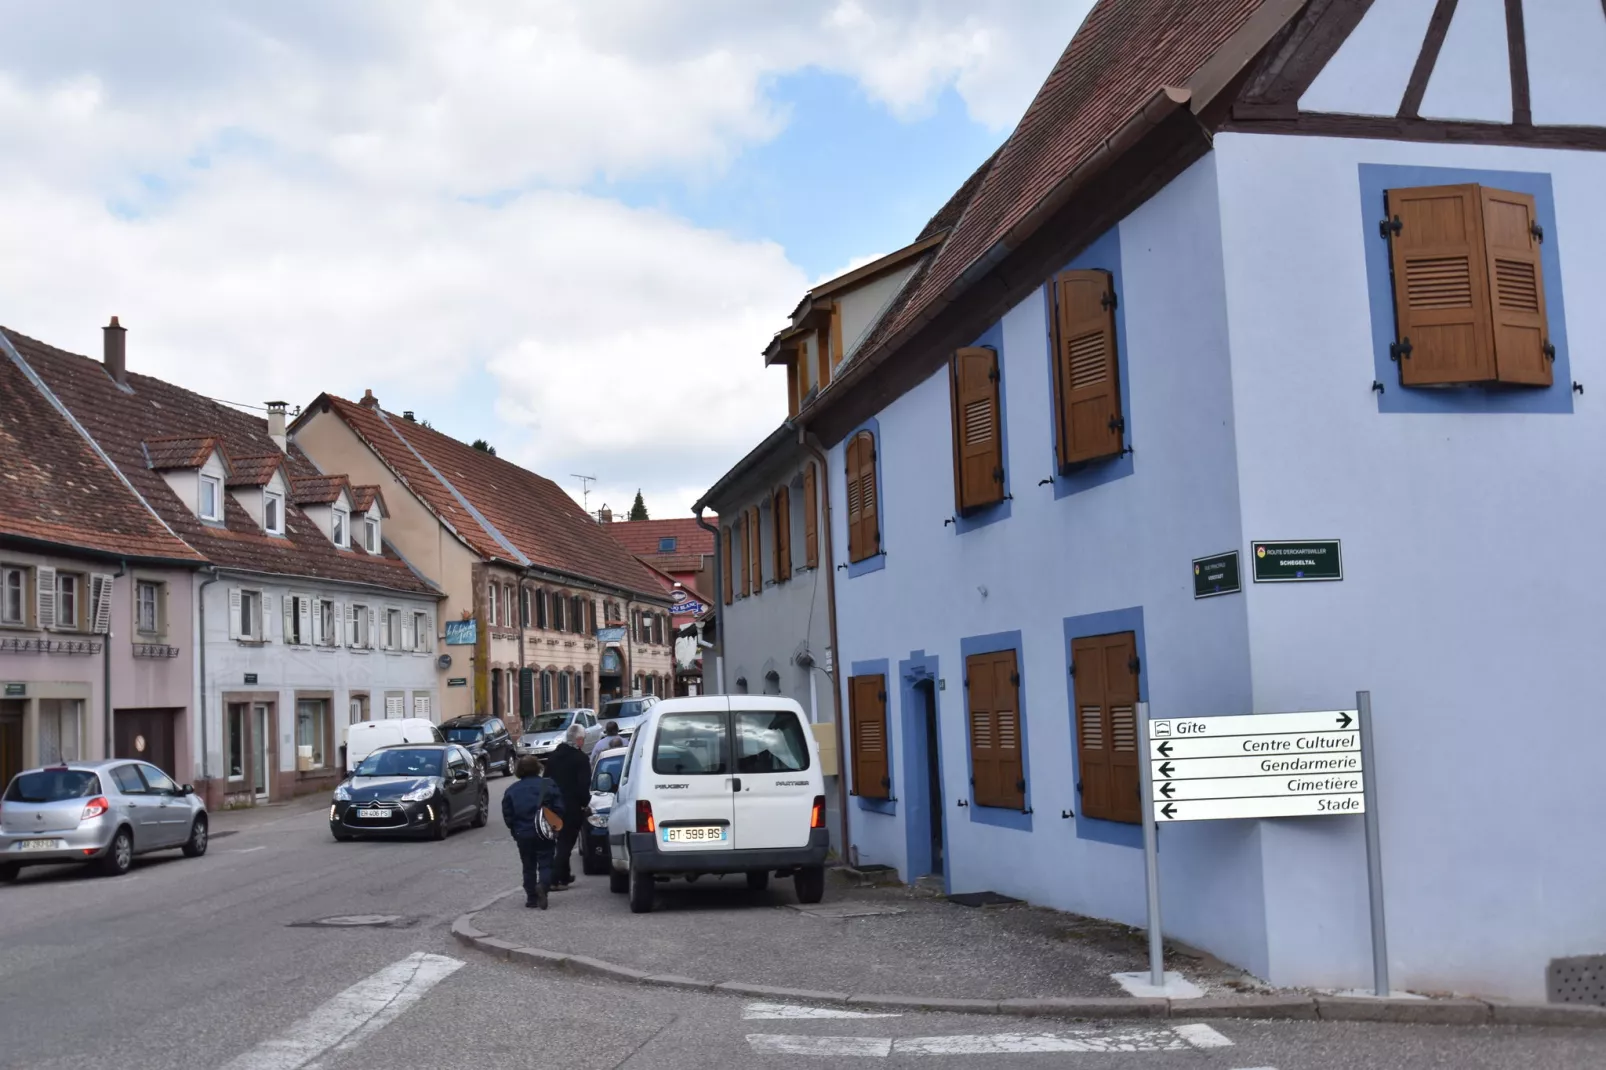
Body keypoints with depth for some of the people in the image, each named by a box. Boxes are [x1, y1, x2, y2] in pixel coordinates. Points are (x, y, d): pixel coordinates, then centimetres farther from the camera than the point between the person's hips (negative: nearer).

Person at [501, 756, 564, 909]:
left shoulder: (511, 791, 2)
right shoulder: (548, 785, -4)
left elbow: (507, 816, 0)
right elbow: (559, 809, -7)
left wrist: (515, 831, 13)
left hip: (523, 835, 2)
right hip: (544, 833, -2)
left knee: (529, 867, 14)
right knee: (545, 864, 3)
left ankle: (531, 897, 12)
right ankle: (543, 885, -24)